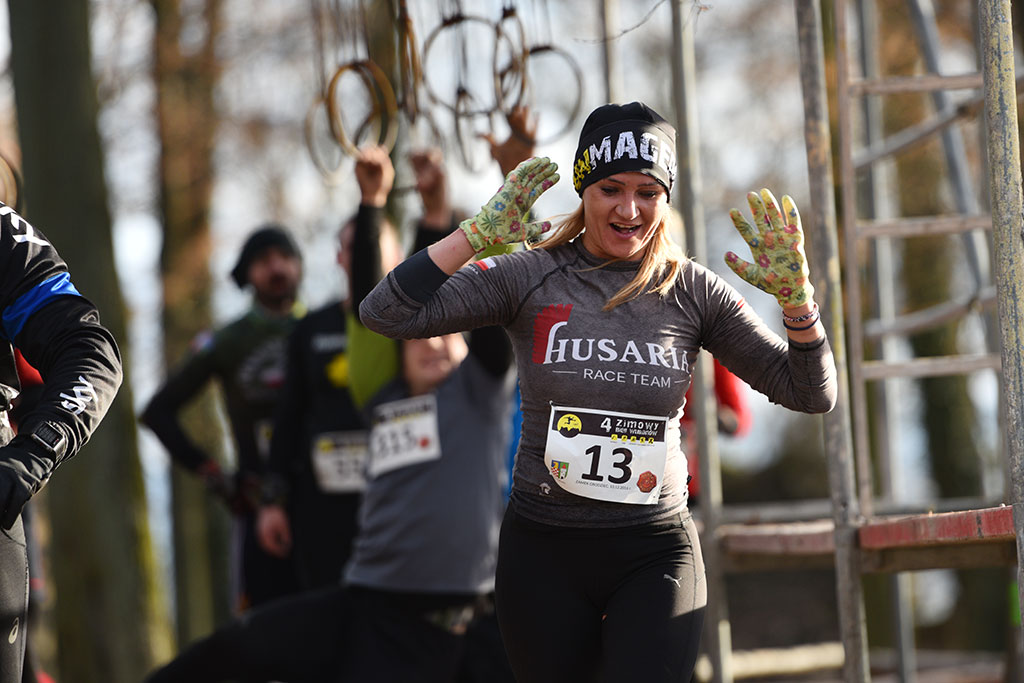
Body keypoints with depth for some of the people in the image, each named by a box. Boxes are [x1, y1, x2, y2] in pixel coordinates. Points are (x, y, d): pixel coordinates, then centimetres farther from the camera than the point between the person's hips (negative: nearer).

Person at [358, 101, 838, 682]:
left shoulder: (691, 292, 1)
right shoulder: (530, 279, -2)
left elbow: (812, 395, 3)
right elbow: (385, 316, -10)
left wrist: (797, 297, -13)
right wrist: (476, 235, -17)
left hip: (656, 554, 0)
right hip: (544, 551, 1)